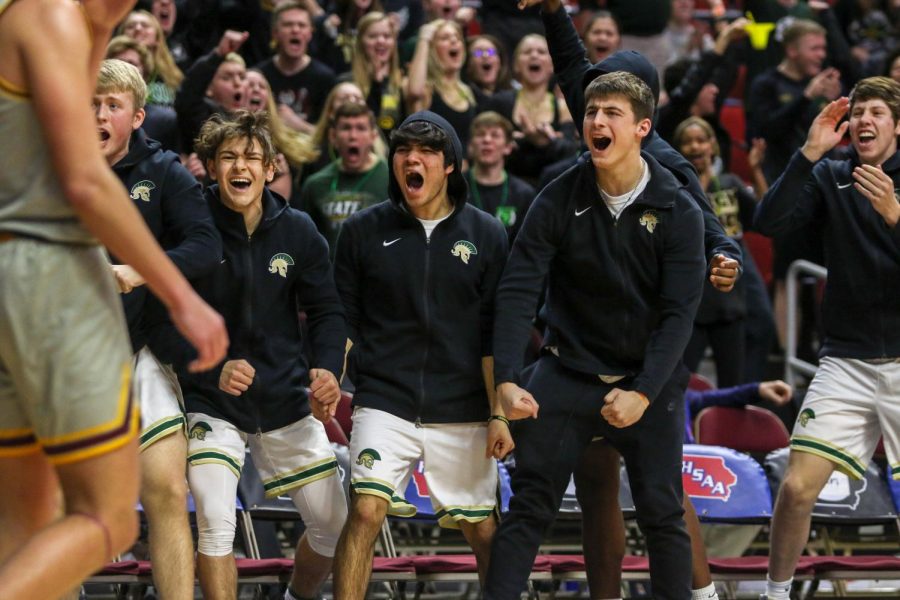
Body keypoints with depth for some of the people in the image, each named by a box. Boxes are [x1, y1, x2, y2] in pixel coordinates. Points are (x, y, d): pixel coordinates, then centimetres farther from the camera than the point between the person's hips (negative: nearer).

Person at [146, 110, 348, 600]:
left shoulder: (297, 231, -2)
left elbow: (326, 311, 5)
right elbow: (160, 325, -12)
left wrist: (327, 368, -15)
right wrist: (213, 371, -26)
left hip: (286, 400, 4)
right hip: (211, 402, -4)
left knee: (332, 523, 9)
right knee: (215, 523, -21)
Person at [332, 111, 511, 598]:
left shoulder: (486, 235, 5)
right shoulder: (364, 230, 6)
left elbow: (495, 333, 4)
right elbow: (343, 320, 10)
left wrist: (498, 414, 0)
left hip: (462, 411, 1)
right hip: (384, 400, -1)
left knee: (482, 529, 5)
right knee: (365, 510, -18)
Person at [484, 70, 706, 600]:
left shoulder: (678, 212, -8)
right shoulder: (559, 200, -6)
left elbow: (679, 313, -12)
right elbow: (518, 292, -11)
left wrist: (643, 393, -22)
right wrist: (507, 380, -22)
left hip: (649, 379, -1)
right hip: (567, 373, 1)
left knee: (662, 512, 2)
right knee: (529, 506, -2)